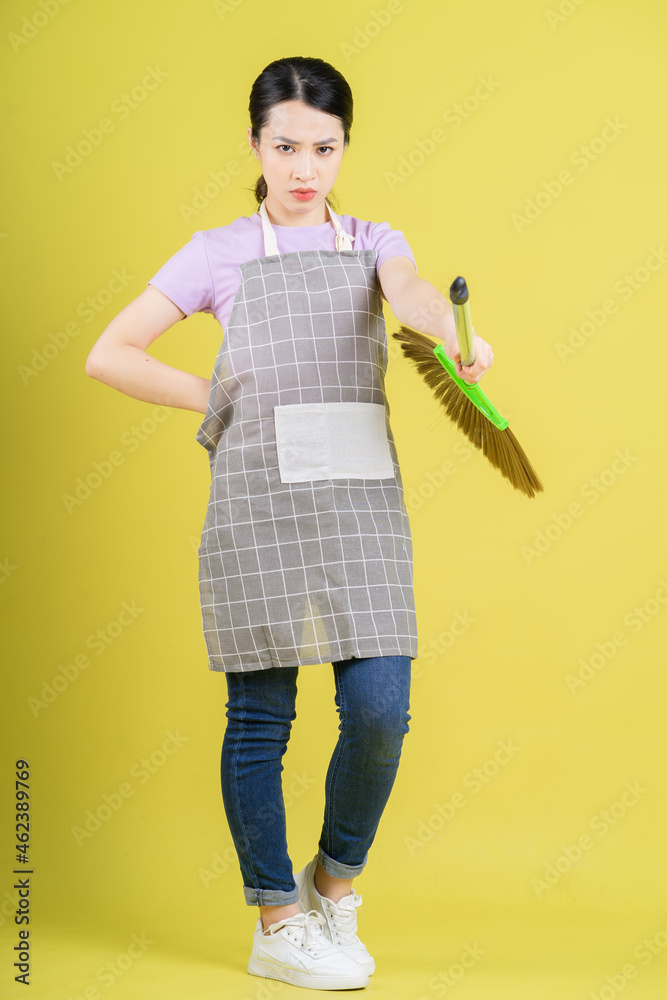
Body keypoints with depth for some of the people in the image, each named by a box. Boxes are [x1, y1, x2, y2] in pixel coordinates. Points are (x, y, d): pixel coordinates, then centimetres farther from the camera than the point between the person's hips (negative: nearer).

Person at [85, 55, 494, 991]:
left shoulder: (373, 242, 12)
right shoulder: (220, 254, 8)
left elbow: (412, 293, -12)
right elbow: (109, 355, 6)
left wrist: (459, 336, -34)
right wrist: (219, 400, 0)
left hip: (361, 498, 2)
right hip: (257, 501, -1)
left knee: (379, 712, -5)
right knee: (260, 718, 3)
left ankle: (336, 882, 21)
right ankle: (278, 923, 18)